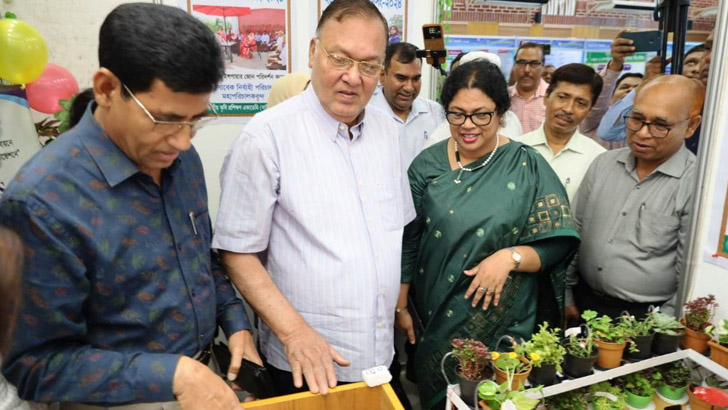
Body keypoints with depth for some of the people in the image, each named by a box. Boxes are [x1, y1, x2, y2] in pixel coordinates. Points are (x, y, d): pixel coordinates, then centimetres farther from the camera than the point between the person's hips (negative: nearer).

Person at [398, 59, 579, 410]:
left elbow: (558, 243, -7)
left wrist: (510, 256, -23)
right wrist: (400, 305, 3)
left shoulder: (528, 166, -7)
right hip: (435, 319, 2)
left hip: (505, 321, -1)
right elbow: (407, 241, 1)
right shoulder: (427, 164, -3)